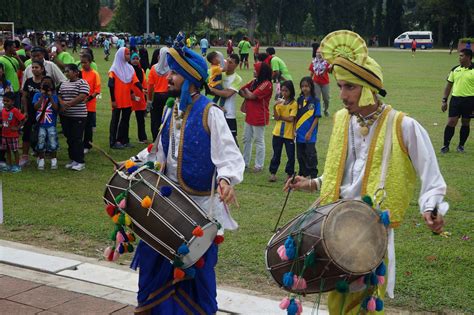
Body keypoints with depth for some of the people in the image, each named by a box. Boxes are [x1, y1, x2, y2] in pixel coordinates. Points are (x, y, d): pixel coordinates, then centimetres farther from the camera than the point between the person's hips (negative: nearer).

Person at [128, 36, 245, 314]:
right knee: (156, 257, 12)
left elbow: (228, 154, -21)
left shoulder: (210, 113, -14)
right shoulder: (172, 111, 9)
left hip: (198, 204, -7)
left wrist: (226, 179, -39)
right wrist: (136, 162, 11)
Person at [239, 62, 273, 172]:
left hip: (259, 117, -9)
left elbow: (252, 95, -19)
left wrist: (246, 90, -2)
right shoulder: (254, 82, 11)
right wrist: (247, 95, -11)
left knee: (259, 141, 1)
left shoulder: (266, 84, -16)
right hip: (249, 115, 9)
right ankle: (245, 162, 25)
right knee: (247, 139, 14)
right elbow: (240, 90, 7)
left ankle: (259, 165, 10)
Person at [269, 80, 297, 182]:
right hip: (277, 133, 3)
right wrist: (275, 107, -18)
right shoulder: (279, 102, 4)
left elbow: (291, 119, -14)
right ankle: (273, 173, 18)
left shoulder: (294, 104, -7)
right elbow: (276, 117, -5)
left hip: (289, 134, -3)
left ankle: (289, 175, 17)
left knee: (291, 155, 5)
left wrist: (280, 117, -6)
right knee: (276, 154, 11)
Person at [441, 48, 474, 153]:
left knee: (465, 123, 8)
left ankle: (461, 145, 21)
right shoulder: (455, 70, 7)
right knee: (451, 122, -3)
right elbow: (449, 85, 11)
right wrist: (444, 100, 7)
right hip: (455, 99, 2)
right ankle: (446, 145, 6)